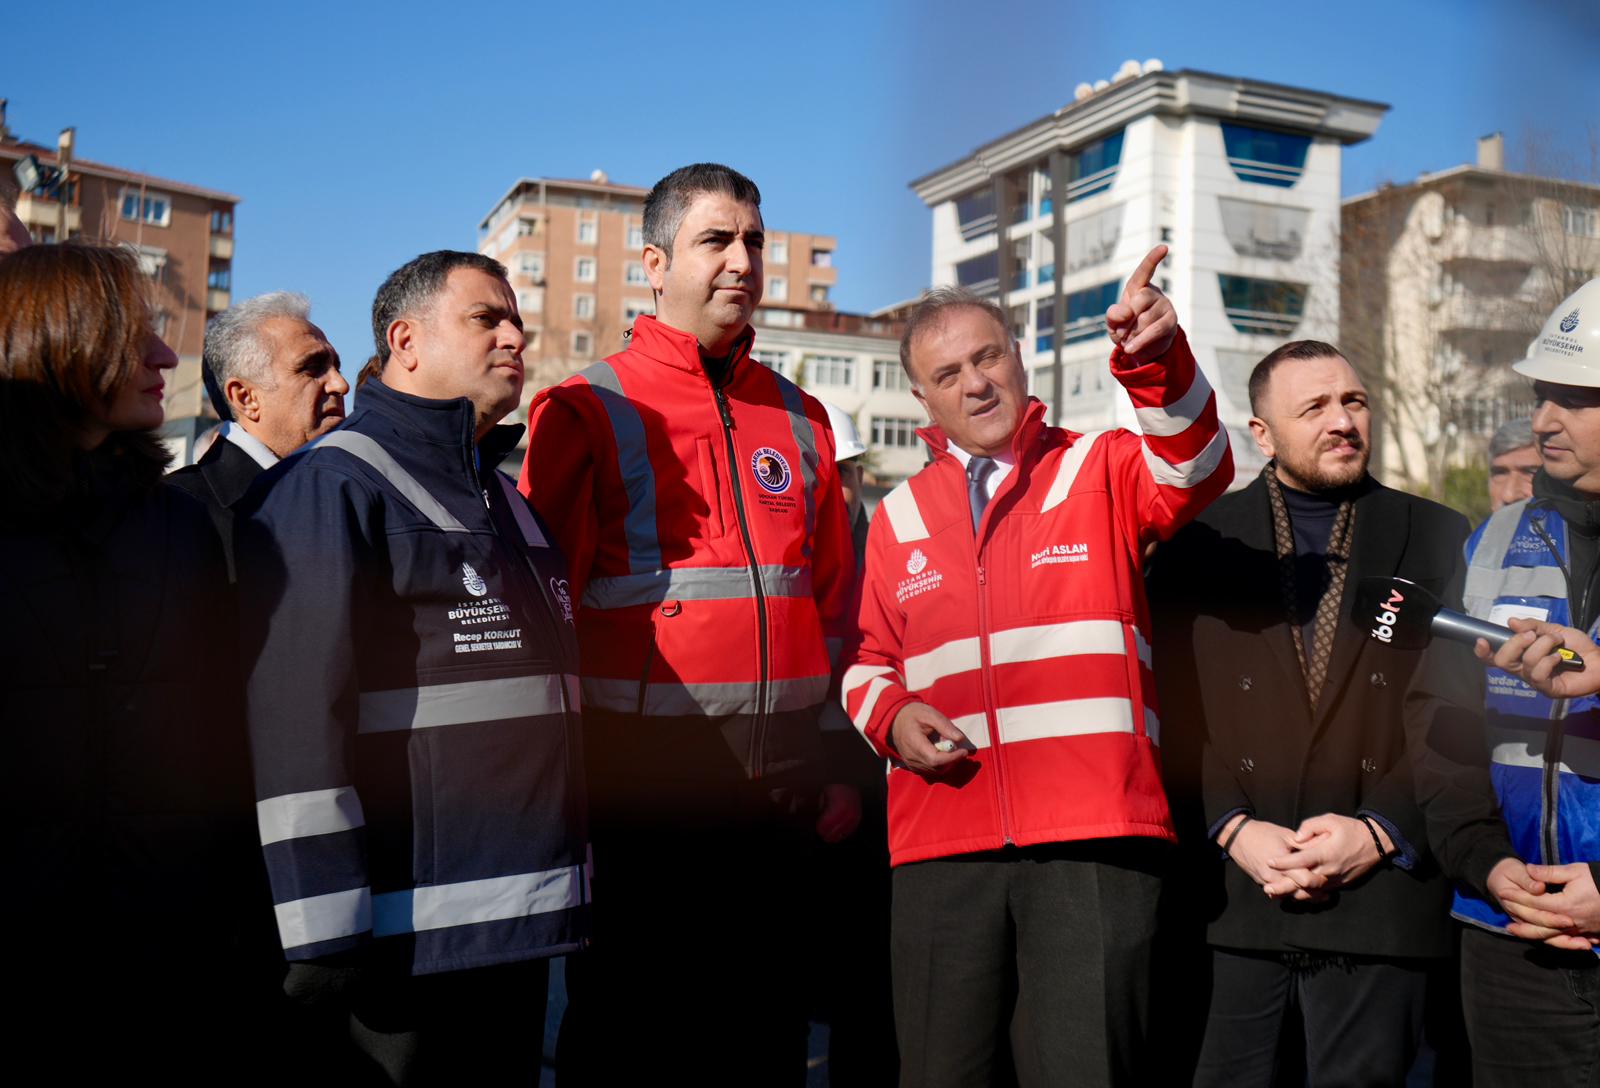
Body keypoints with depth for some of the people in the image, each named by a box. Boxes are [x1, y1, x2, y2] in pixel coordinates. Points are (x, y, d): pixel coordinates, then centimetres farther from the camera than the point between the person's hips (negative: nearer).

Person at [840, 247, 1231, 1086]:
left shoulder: (1100, 471, 8)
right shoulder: (899, 516, 15)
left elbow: (1194, 468, -14)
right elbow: (871, 659, 21)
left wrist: (1156, 358, -31)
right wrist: (891, 716, -1)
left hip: (1094, 837, -2)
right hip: (943, 841, 3)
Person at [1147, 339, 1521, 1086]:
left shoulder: (1437, 541, 8)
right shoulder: (1199, 542, 7)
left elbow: (1457, 716, 2)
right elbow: (1172, 709, 2)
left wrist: (1381, 833, -10)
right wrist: (1231, 829, -9)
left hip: (1381, 896, 0)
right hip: (1231, 898, 0)